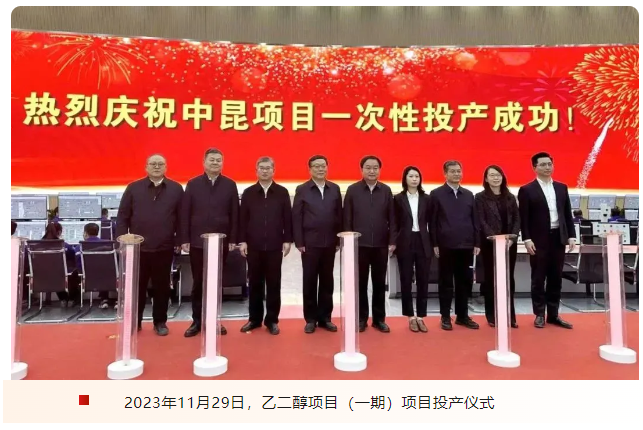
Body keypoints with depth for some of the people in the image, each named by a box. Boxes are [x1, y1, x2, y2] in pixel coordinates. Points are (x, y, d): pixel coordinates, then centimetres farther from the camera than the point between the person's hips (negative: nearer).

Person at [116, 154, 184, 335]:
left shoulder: (176, 189, 3)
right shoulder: (133, 188, 4)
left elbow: (181, 217, 3)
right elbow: (122, 216, 4)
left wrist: (179, 241, -2)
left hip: (164, 248, 0)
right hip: (137, 247, 0)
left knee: (161, 287, 10)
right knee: (137, 287, 10)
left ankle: (160, 322, 23)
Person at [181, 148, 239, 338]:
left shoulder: (230, 185, 3)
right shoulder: (193, 184, 3)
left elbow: (234, 214, 2)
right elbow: (185, 213, 1)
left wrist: (232, 239, -2)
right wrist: (185, 239, -3)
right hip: (197, 242, 0)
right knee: (198, 283, 8)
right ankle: (197, 321, 18)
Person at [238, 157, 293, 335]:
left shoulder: (282, 192, 4)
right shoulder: (248, 193, 6)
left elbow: (287, 218, 2)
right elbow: (243, 218, 5)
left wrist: (287, 240, -2)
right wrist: (242, 241, -1)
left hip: (275, 245, -1)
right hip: (253, 245, 1)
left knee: (274, 284, 6)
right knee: (254, 283, 9)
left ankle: (272, 320, 16)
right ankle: (254, 318, 21)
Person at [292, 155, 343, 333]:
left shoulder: (335, 189, 8)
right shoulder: (302, 190, 0)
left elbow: (339, 215, 7)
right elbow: (296, 217, -2)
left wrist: (339, 240, 3)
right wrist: (299, 242, -7)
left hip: (329, 243, 3)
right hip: (309, 243, -2)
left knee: (327, 281, 9)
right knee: (310, 282, 5)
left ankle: (325, 318, 19)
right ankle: (310, 319, 15)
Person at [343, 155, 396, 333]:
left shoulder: (386, 190, 5)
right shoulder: (352, 190, 0)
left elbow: (392, 218, 4)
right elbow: (347, 219, 0)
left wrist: (392, 241, -1)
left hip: (381, 245, 2)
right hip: (359, 244, -1)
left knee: (379, 283, 9)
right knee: (361, 283, 7)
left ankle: (379, 318, 21)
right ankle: (361, 318, 19)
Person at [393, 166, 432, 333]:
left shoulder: (426, 198, 8)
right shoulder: (398, 198, 2)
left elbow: (430, 222, 7)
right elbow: (395, 223, 2)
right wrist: (394, 242, -3)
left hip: (423, 243, 2)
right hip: (405, 243, -2)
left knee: (423, 280, 4)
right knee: (406, 281, 4)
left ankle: (420, 316, 15)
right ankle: (411, 317, 15)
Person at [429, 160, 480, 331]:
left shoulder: (469, 194, 13)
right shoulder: (436, 194, 1)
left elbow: (474, 220, 13)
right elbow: (432, 222, -2)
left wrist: (476, 243, 7)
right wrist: (435, 244, -7)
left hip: (466, 245, 4)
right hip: (446, 246, -4)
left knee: (465, 281, 9)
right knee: (446, 282, 4)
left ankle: (462, 315, 21)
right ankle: (445, 317, 14)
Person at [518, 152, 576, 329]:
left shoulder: (562, 187, 12)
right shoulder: (527, 190, -3)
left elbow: (567, 214, 13)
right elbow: (523, 218, -6)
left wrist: (571, 236, 5)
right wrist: (527, 239, -14)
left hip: (558, 238, 5)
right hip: (538, 240, -4)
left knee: (556, 278, 9)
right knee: (538, 279, 3)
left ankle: (553, 314, 19)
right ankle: (539, 315, 13)